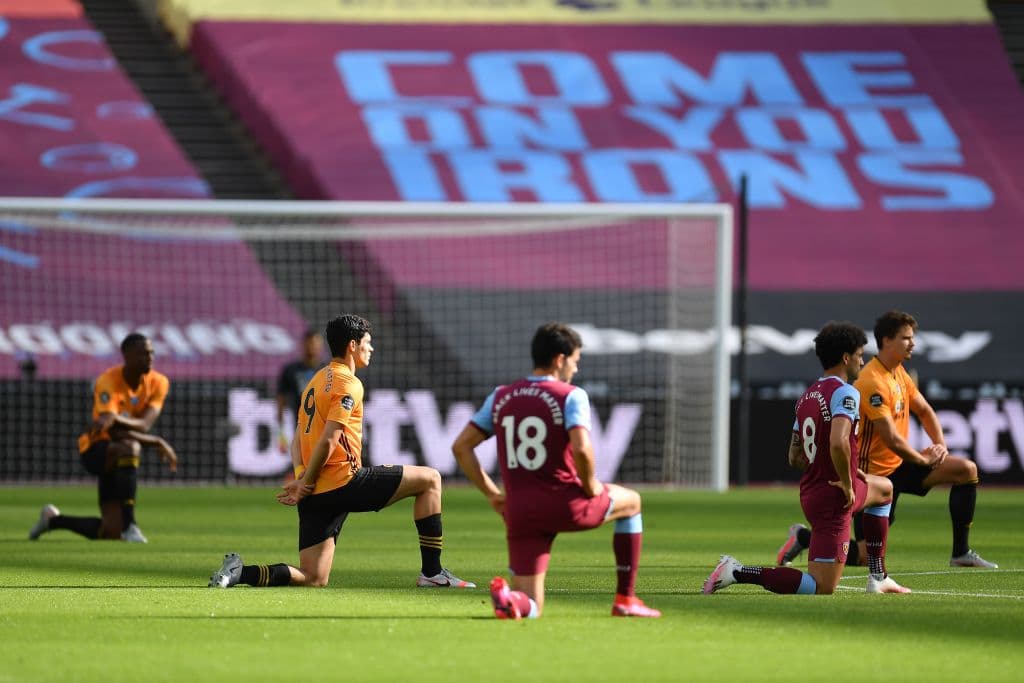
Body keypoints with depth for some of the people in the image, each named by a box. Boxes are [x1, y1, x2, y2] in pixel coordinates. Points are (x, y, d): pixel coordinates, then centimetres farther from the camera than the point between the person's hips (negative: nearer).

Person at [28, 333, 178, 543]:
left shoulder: (159, 383, -6)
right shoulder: (108, 382, -19)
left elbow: (144, 425, -23)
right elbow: (115, 433, -29)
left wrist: (115, 418, -43)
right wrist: (158, 443, -32)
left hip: (120, 463, 6)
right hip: (95, 450, -6)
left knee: (111, 533, -1)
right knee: (130, 448, -42)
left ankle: (53, 520, 26)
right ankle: (128, 525, -37)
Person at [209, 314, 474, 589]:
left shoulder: (317, 380, 21)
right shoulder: (348, 384, -8)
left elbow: (298, 438, 16)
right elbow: (328, 441, -16)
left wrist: (301, 475, 0)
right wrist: (306, 483, -9)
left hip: (315, 494, 8)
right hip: (344, 481, -8)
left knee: (314, 580, 8)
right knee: (430, 479, 4)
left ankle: (239, 572, -8)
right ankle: (431, 573, 2)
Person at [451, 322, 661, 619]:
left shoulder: (501, 397, 10)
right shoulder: (571, 396, -7)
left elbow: (461, 447, 9)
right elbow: (581, 449, -24)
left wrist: (491, 493, 13)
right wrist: (591, 486, -5)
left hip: (519, 513, 4)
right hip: (566, 505, -4)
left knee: (531, 608, 9)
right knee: (632, 502, 27)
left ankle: (507, 595, -28)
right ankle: (625, 599, 25)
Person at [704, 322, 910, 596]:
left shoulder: (807, 396, 11)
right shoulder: (845, 393, -17)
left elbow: (795, 457, 16)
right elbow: (838, 443, -34)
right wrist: (847, 483, -19)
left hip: (810, 490, 9)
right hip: (833, 499, -9)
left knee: (885, 489, 35)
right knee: (822, 589, -8)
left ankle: (878, 579, 33)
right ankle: (737, 572, -14)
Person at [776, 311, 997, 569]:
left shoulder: (899, 373, 8)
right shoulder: (873, 382, -23)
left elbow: (924, 411, 19)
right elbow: (892, 439, -25)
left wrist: (940, 445, 2)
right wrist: (923, 459, -10)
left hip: (897, 465, 9)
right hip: (874, 472, -9)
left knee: (967, 470, -2)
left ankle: (961, 553, 3)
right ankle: (804, 538, 12)